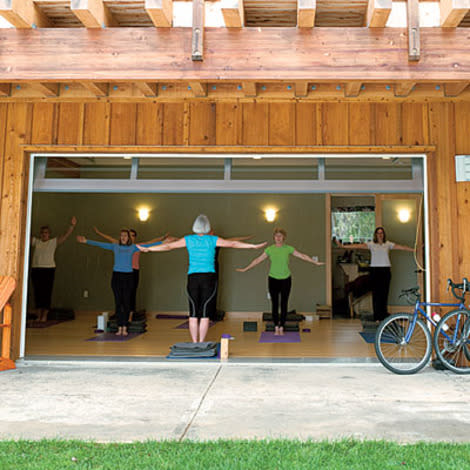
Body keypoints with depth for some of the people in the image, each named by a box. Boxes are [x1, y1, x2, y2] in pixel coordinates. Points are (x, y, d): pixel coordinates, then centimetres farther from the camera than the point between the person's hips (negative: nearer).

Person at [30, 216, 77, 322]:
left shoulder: (54, 242, 4)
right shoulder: (35, 241, 12)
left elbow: (65, 236, -3)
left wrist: (72, 226, -16)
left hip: (49, 269, -3)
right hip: (35, 269, 3)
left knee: (46, 292, -3)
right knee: (37, 292, 4)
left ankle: (44, 315, 3)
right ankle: (39, 315, 11)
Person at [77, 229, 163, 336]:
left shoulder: (133, 247, 7)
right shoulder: (115, 246, 9)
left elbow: (148, 246, 3)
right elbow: (100, 244, 5)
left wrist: (163, 242, -3)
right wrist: (86, 241, -3)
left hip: (128, 276, 0)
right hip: (116, 276, 1)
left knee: (126, 302, 0)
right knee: (118, 302, 1)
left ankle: (124, 328, 5)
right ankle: (119, 328, 5)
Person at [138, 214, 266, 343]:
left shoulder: (188, 239, 4)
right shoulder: (213, 240, 0)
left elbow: (168, 246, 7)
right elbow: (233, 244, 0)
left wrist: (146, 249, 17)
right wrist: (254, 246, 4)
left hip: (193, 279, 1)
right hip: (209, 278, -1)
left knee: (193, 313, 6)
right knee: (205, 313, 3)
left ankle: (194, 343, 6)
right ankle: (201, 343, 3)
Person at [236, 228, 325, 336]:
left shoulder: (288, 249, -1)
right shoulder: (270, 249, -1)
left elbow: (302, 256, 3)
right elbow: (258, 260, 2)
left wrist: (316, 262, 2)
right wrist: (245, 269, 1)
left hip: (285, 279, 0)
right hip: (273, 279, 0)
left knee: (284, 304, 3)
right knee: (275, 304, 2)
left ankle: (281, 327, 12)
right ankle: (276, 327, 11)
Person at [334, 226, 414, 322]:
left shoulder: (388, 244, 8)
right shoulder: (371, 244, 3)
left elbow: (401, 247, 4)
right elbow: (358, 246, -6)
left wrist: (414, 250, -3)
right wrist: (342, 246, -16)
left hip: (386, 270, 1)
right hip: (375, 270, -1)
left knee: (384, 293, 2)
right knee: (376, 293, -2)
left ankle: (384, 315, 14)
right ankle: (377, 317, 4)